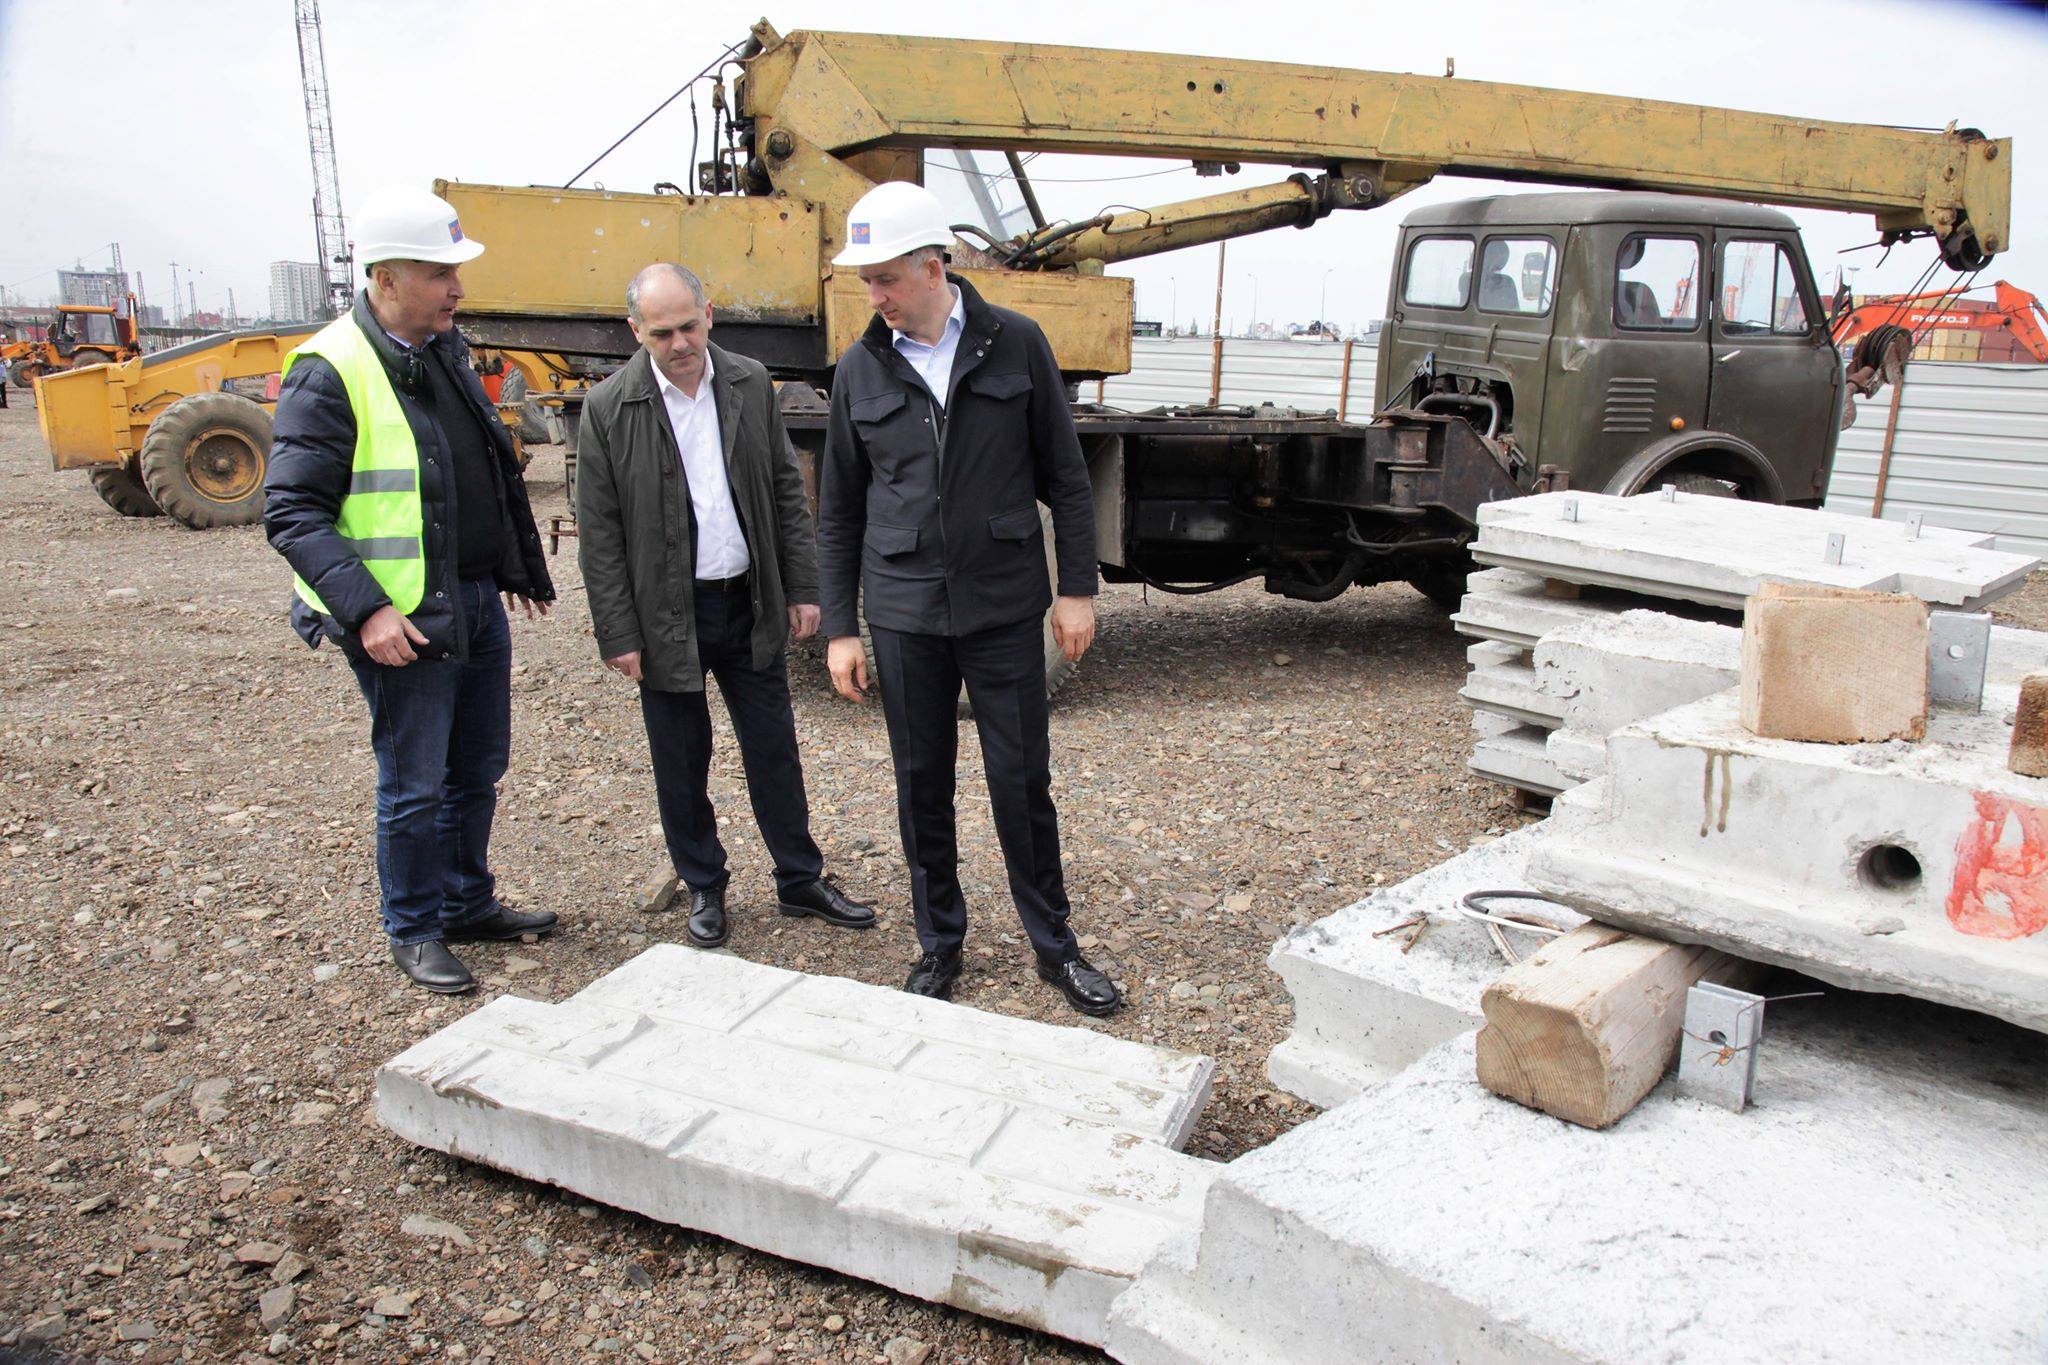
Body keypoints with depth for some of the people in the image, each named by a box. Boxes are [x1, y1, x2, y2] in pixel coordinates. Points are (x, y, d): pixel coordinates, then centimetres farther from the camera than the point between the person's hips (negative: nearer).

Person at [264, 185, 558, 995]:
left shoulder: (445, 350, 10)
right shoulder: (330, 372, -15)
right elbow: (291, 512, -17)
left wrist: (519, 566, 22)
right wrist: (365, 610, -25)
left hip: (477, 599, 8)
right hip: (404, 620, -8)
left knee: (478, 769, 17)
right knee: (414, 786, 3)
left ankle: (467, 903, 34)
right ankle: (414, 933, 21)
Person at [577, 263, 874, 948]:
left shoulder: (750, 383, 1)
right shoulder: (608, 409, -8)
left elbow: (787, 492, 6)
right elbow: (598, 534, -6)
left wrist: (801, 588, 3)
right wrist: (619, 635, -9)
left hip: (750, 605, 3)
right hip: (667, 615, -2)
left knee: (774, 751, 11)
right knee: (681, 765, 10)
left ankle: (801, 880, 25)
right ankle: (703, 888, 28)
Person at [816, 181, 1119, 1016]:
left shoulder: (1015, 344, -1)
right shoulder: (861, 369, 2)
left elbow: (1064, 476, 3)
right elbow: (839, 511, 7)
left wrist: (1077, 588, -1)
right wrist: (840, 628, 3)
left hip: (1004, 605, -1)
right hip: (905, 614, 2)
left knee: (1022, 781, 4)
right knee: (922, 786, 10)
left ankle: (1054, 945, 22)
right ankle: (940, 946, 27)